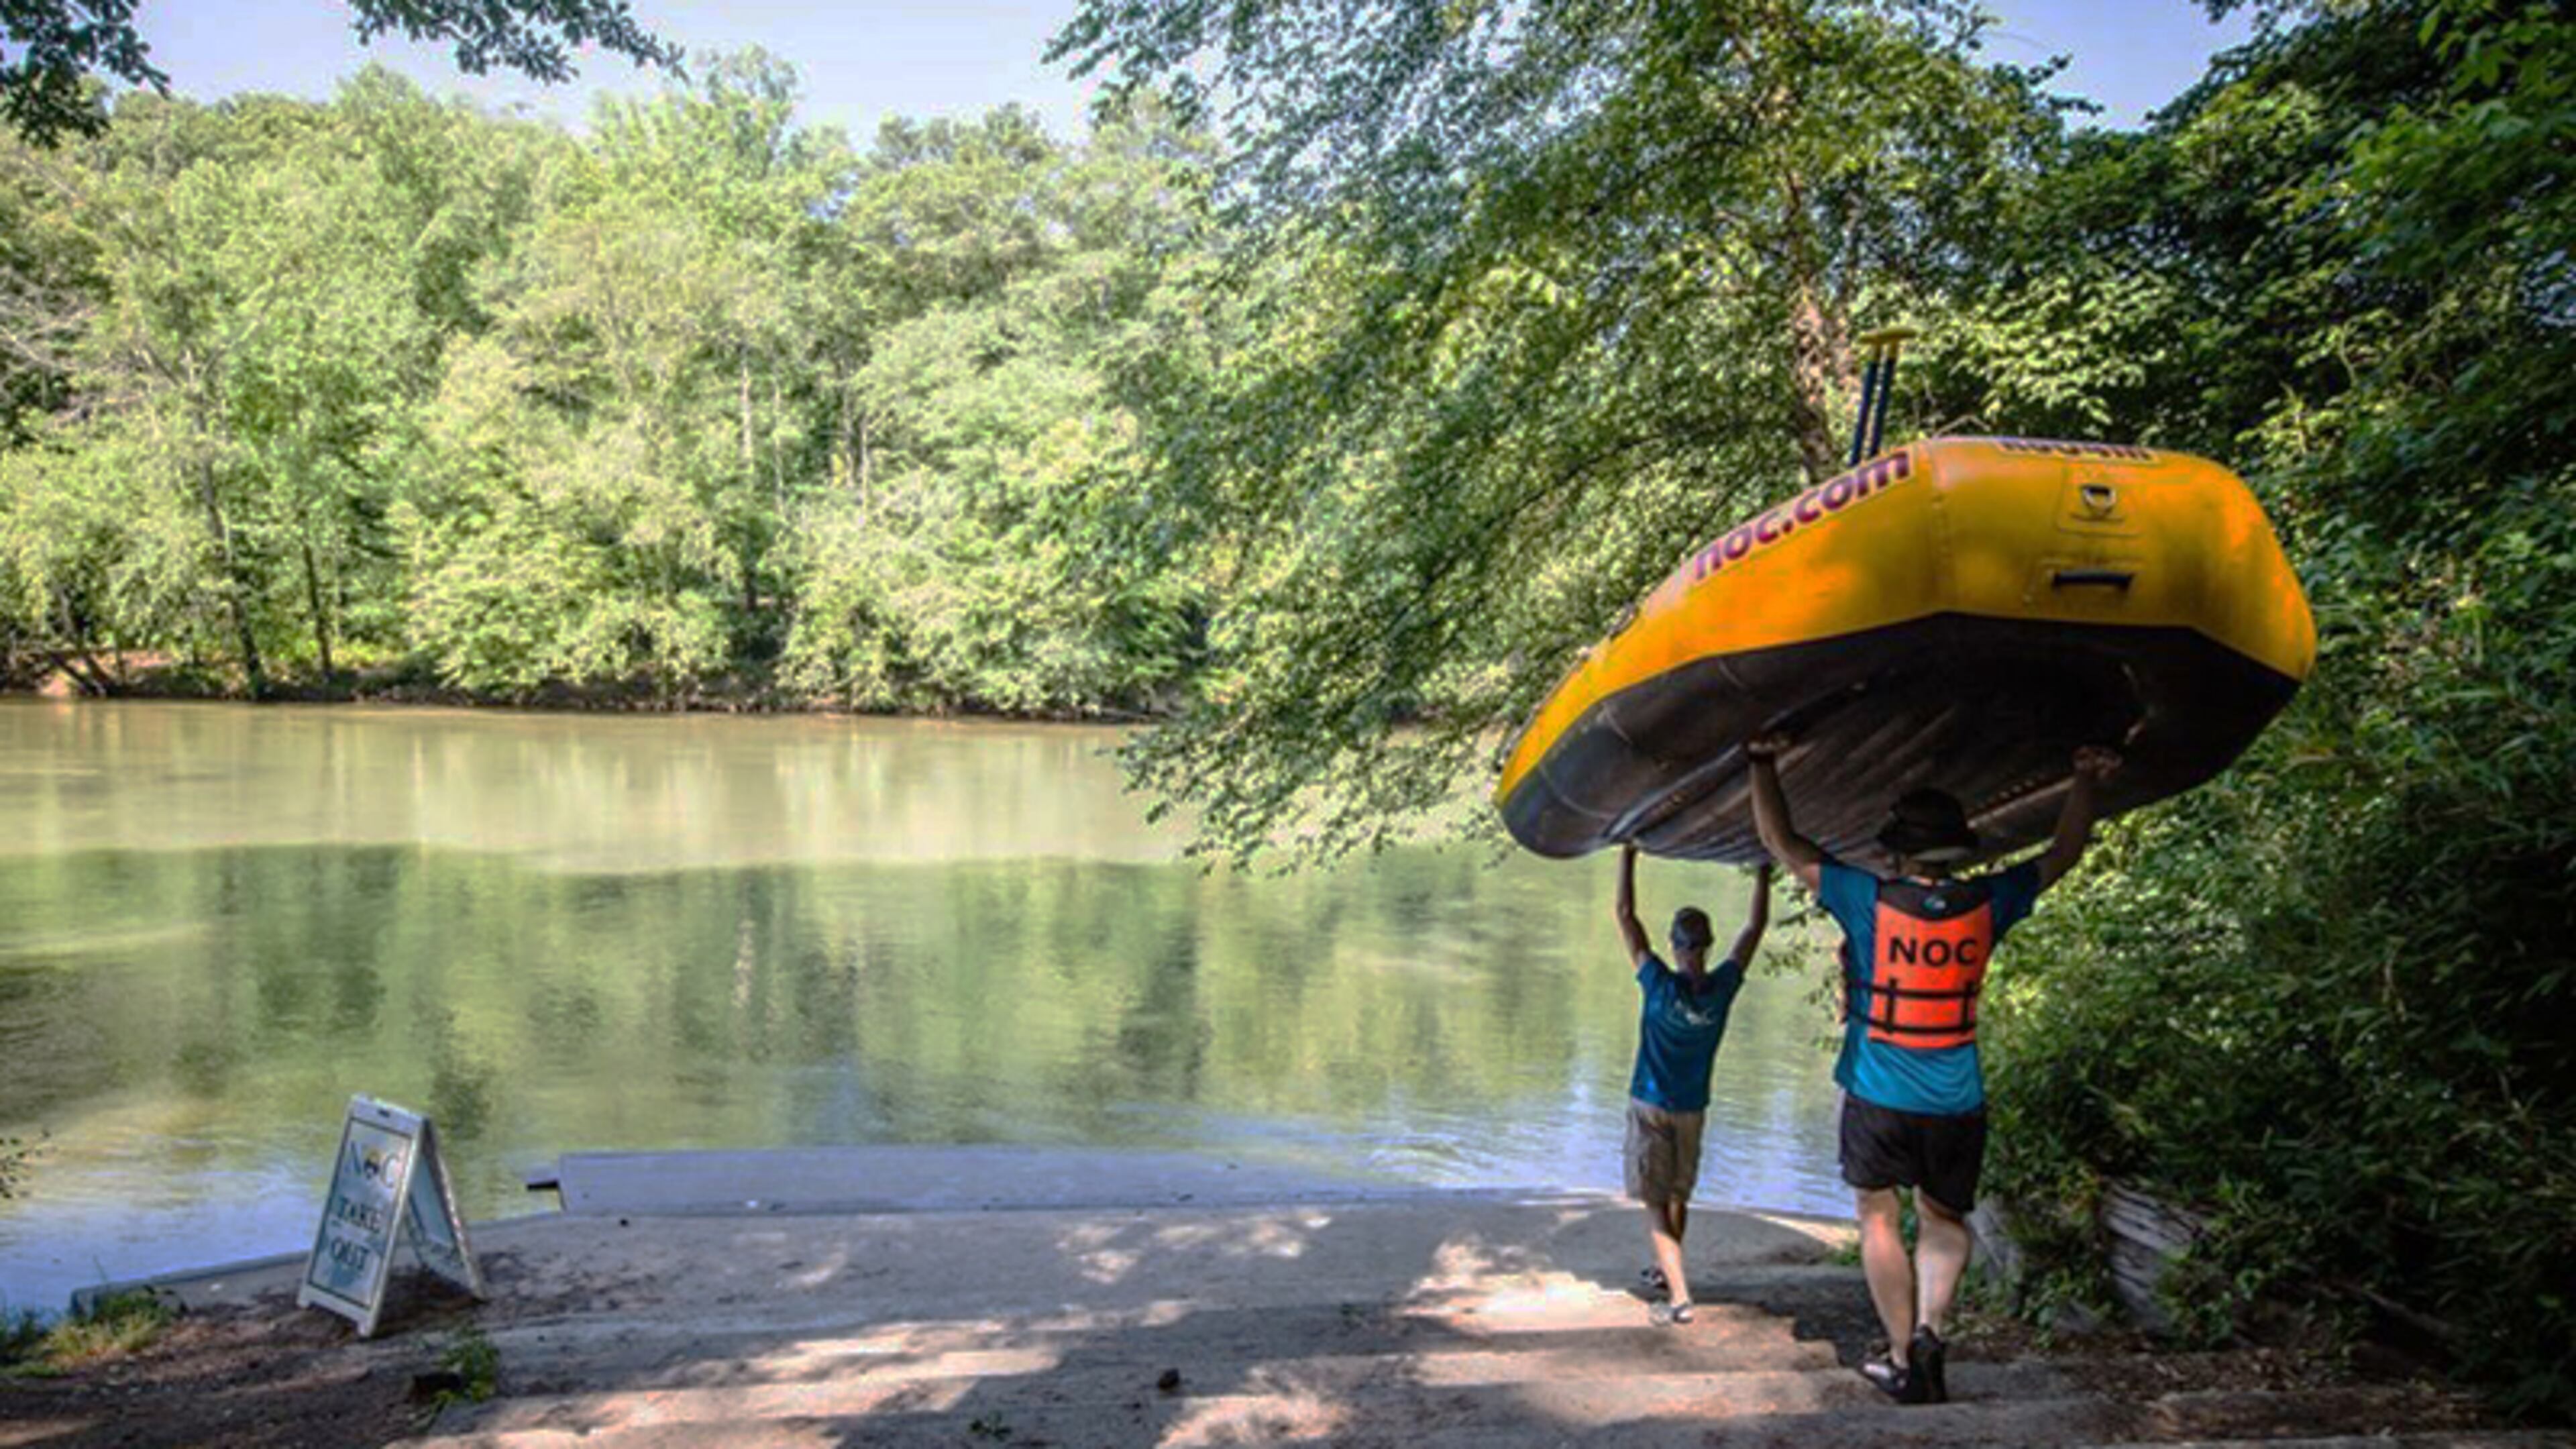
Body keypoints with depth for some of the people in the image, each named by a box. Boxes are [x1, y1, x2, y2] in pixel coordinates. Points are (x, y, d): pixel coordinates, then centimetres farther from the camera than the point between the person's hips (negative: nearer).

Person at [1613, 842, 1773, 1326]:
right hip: (1692, 1109, 4)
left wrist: (1628, 855, -11)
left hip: (1650, 1106, -4)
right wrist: (1763, 872, 8)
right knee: (1678, 1196, 21)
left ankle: (1679, 1296, -8)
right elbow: (1755, 927, 0)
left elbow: (1626, 915, -17)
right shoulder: (1723, 988, -13)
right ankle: (1665, 1273, 39)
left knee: (1655, 1203, 1)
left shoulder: (1660, 985, -21)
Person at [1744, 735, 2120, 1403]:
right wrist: (2086, 783, 19)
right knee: (1944, 1220, 18)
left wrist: (1764, 765, 2)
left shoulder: (1869, 900, -11)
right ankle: (1929, 1331, -3)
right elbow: (2062, 856, 12)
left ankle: (1904, 1360, 10)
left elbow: (1782, 844, -4)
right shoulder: (1985, 903, -4)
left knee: (1878, 1214, 12)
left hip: (1878, 1096, -2)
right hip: (1957, 1103, 2)